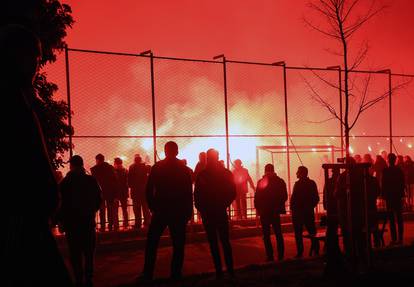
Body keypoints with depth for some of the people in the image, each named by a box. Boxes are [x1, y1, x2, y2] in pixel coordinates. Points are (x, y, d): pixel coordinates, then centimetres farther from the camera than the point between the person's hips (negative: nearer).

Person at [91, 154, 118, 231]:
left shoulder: (94, 169, -7)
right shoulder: (110, 167, 2)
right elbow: (115, 180, 2)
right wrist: (115, 192, 6)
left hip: (100, 191, -3)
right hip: (110, 191, 3)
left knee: (102, 210, 2)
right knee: (110, 210, 10)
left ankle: (102, 227, 0)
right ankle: (111, 226, 10)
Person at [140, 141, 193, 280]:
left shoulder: (157, 167, -2)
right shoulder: (184, 169, 1)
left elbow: (149, 190, -3)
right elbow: (189, 193, 0)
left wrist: (153, 207, 7)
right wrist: (188, 211, 5)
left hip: (160, 211, 0)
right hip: (179, 212, 0)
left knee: (151, 243, 9)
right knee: (178, 245, 5)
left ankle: (148, 274, 8)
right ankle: (175, 275, 4)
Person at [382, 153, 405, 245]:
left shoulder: (385, 171, -12)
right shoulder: (399, 170, 0)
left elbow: (384, 184, -11)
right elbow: (403, 184, 5)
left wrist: (384, 195, -2)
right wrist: (402, 194, 15)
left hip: (389, 196, -3)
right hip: (398, 196, 3)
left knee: (392, 218, -1)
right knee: (399, 218, 8)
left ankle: (394, 239, -4)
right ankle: (400, 238, 7)